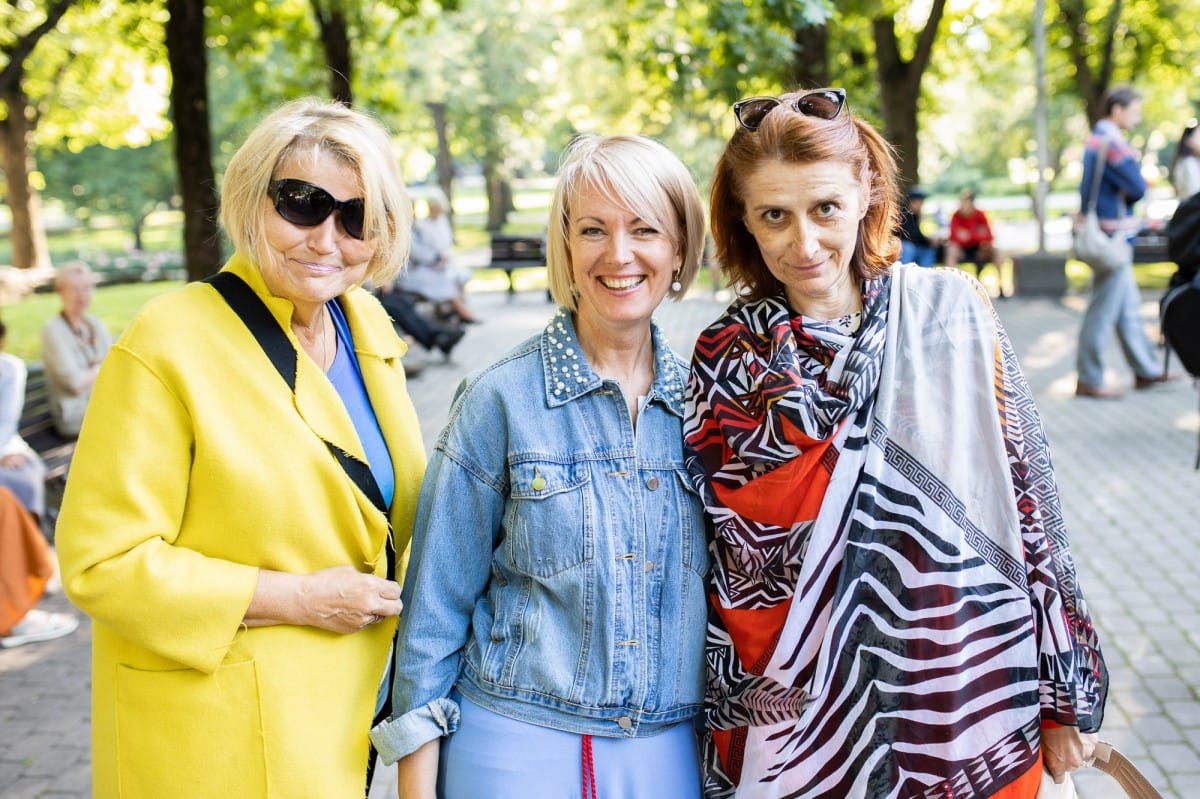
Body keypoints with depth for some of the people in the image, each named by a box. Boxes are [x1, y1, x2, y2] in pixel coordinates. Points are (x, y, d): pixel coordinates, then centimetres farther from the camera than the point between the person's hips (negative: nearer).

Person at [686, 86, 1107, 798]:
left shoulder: (953, 310, -5)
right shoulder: (728, 359, -5)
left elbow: (1029, 498, -1)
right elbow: (739, 565, -6)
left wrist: (1064, 697, 2)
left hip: (973, 706, 1)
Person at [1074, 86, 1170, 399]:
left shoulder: (1097, 138, 15)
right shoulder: (1112, 142, -18)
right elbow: (1138, 188, -20)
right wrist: (1137, 168, 0)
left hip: (1104, 232, 11)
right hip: (1113, 237, -11)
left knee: (1128, 306, 16)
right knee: (1103, 310, -5)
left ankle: (1146, 370, 24)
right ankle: (1088, 379, 0)